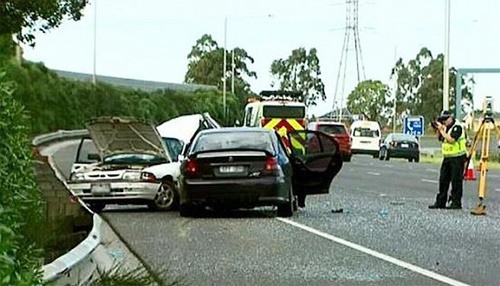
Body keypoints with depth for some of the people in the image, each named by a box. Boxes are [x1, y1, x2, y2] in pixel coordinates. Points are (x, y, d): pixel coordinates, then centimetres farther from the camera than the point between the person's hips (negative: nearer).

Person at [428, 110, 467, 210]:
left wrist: (441, 130, -17)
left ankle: (456, 203, -1)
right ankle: (440, 202, 14)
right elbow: (440, 138, 21)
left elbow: (451, 139, -24)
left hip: (457, 158, -9)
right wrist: (438, 130, 4)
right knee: (443, 180, 9)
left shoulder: (457, 127, -13)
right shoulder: (445, 127, 13)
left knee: (456, 181, -5)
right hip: (447, 157, 9)